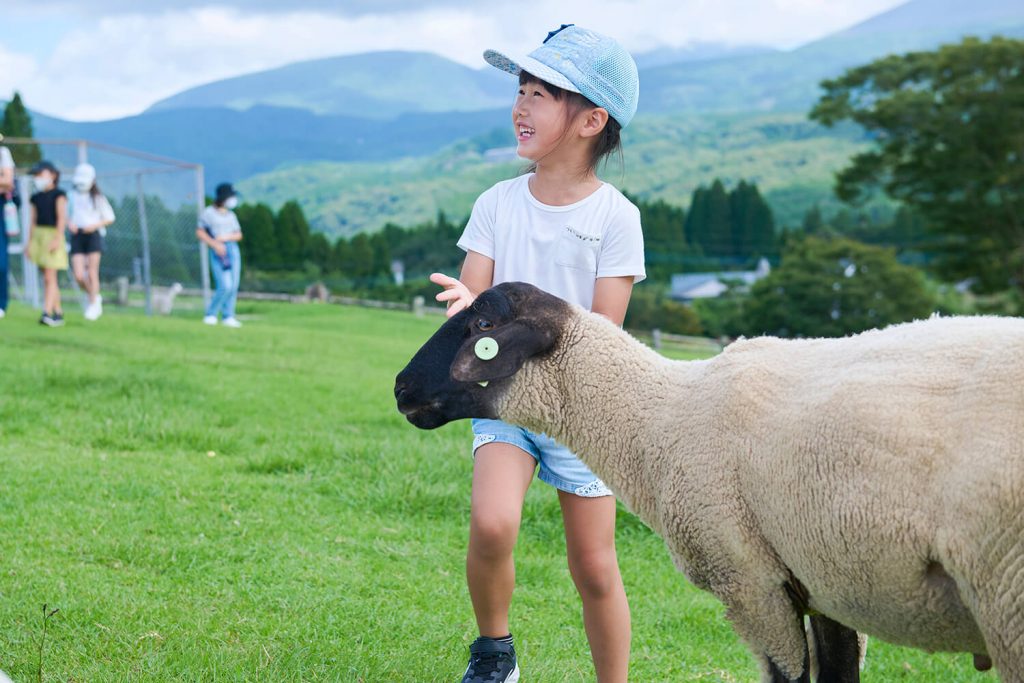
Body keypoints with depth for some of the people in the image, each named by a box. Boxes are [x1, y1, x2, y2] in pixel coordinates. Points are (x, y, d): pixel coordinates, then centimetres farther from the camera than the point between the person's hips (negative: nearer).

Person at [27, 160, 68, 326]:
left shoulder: (58, 194, -5)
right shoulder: (36, 197, 13)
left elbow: (62, 217, -13)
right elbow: (33, 220, 15)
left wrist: (57, 238, -21)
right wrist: (30, 242, 12)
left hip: (53, 235, -7)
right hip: (38, 234, 7)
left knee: (50, 277, -13)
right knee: (47, 277, 8)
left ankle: (47, 313, -19)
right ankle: (58, 313, 13)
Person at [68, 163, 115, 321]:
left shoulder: (97, 198, 2)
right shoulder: (71, 196, 6)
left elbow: (110, 218, 6)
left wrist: (95, 225, -9)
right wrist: (69, 223, -5)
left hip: (93, 235, -2)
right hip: (76, 236, 2)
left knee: (92, 273, -4)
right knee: (78, 275, -5)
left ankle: (93, 304, 9)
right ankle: (93, 296, 22)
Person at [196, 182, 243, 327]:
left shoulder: (231, 215, 13)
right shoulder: (208, 213, -3)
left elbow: (238, 235, 12)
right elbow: (200, 233, -2)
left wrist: (226, 237, -8)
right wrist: (214, 244, -14)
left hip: (232, 249, 6)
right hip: (217, 252, -6)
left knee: (233, 285, 3)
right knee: (225, 286, -14)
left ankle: (227, 317, 11)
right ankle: (210, 315, 1)